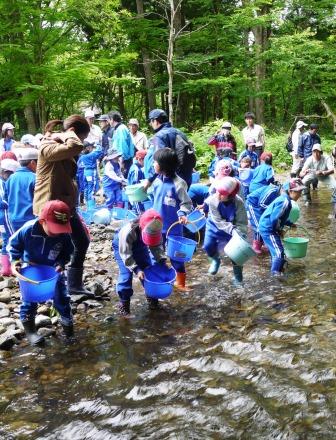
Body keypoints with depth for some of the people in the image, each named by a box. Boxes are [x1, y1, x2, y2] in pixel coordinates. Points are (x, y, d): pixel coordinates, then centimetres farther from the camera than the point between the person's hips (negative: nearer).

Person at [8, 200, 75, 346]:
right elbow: (13, 245, -11)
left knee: (61, 296, 5)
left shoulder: (64, 235, -24)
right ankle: (29, 328, 21)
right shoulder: (28, 229, -30)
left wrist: (61, 263, -22)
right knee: (29, 298, 2)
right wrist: (14, 260, -24)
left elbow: (67, 252, -4)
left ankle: (67, 320, 29)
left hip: (53, 269, 1)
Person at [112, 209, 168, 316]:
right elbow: (126, 254, -35)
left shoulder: (154, 230, -29)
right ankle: (124, 302, -2)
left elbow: (157, 246, -12)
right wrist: (136, 269, -40)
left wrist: (162, 261, -24)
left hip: (139, 245, 5)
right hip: (122, 246, -5)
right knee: (126, 274, -15)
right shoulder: (128, 232, -43)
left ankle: (151, 296, 17)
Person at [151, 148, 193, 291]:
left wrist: (183, 214, -29)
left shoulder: (178, 183, -19)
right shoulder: (157, 181, 1)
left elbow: (186, 203, -12)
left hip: (173, 227, -6)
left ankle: (180, 283, 24)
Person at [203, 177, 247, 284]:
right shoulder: (212, 200, -30)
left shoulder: (239, 203, -30)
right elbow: (218, 221, -27)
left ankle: (238, 276, 14)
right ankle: (215, 260, 31)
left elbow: (242, 222, -22)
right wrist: (232, 229, -39)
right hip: (214, 227, 1)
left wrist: (240, 235, -40)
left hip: (233, 228, -1)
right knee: (208, 246, -6)